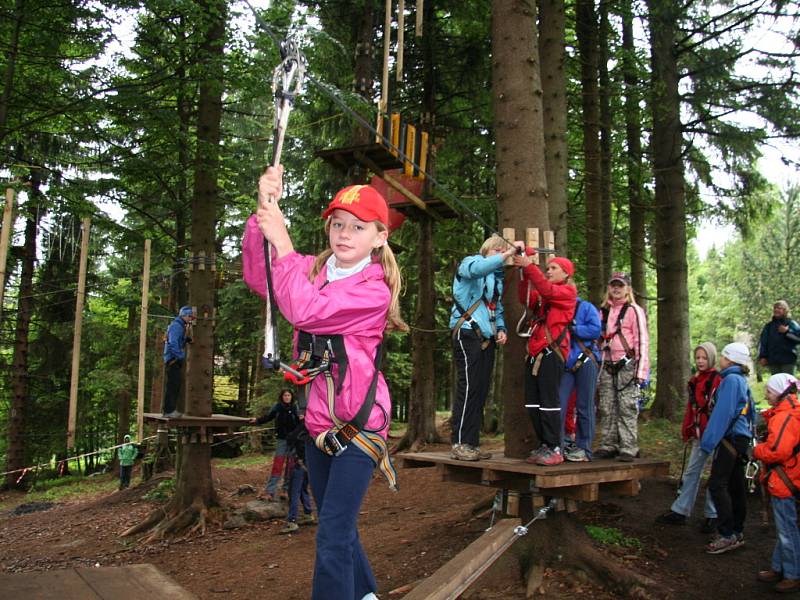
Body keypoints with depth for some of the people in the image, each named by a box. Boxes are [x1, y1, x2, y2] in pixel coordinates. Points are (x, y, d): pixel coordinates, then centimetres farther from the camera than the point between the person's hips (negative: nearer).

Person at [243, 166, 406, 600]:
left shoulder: (374, 289, -16)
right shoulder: (314, 269, 4)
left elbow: (305, 311, -27)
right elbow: (258, 278, -6)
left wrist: (281, 241, -25)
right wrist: (264, 212, -16)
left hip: (358, 423, -7)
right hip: (318, 420, 7)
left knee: (333, 535, -9)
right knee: (338, 526, 21)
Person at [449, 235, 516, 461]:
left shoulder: (497, 276, 22)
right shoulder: (469, 263, 0)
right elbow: (479, 268, -27)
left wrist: (500, 328, 6)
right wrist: (508, 253, -26)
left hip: (486, 337, 8)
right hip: (467, 333, -8)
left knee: (481, 390, 5)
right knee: (469, 387, -12)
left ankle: (471, 443, 9)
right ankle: (459, 444, -9)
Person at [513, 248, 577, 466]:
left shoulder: (568, 291, 4)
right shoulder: (543, 295, 23)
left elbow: (547, 290, -15)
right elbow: (527, 299, 4)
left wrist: (529, 266, -20)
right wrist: (525, 272, -5)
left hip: (551, 351, -7)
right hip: (535, 352, 7)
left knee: (549, 401, -8)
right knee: (533, 402, 7)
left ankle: (555, 449, -3)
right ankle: (544, 446, 14)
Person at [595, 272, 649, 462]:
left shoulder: (634, 311, -1)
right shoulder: (603, 312, 17)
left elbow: (642, 341, -6)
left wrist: (640, 371, -12)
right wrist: (598, 371, 16)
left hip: (627, 366, -6)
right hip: (607, 367, 6)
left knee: (627, 409, -6)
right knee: (607, 409, 6)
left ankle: (628, 448, -3)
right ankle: (608, 446, 11)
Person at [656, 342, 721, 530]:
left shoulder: (718, 380, -10)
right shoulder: (694, 381, 13)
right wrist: (686, 432, 17)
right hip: (698, 434, 7)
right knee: (691, 472, 12)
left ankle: (712, 515, 15)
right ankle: (679, 511, 18)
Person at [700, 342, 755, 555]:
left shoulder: (731, 380, -14)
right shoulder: (741, 380, 15)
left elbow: (723, 413, -19)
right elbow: (749, 411, 21)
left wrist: (709, 441, -16)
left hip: (730, 438, -10)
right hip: (741, 438, 10)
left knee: (717, 484, -9)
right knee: (736, 485, 13)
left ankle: (727, 535, -9)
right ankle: (737, 532, 21)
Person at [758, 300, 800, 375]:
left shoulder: (791, 324, 6)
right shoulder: (768, 326, 16)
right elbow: (762, 343, 10)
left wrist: (787, 331, -12)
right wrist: (762, 356, 0)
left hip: (788, 359, -3)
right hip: (772, 360, 3)